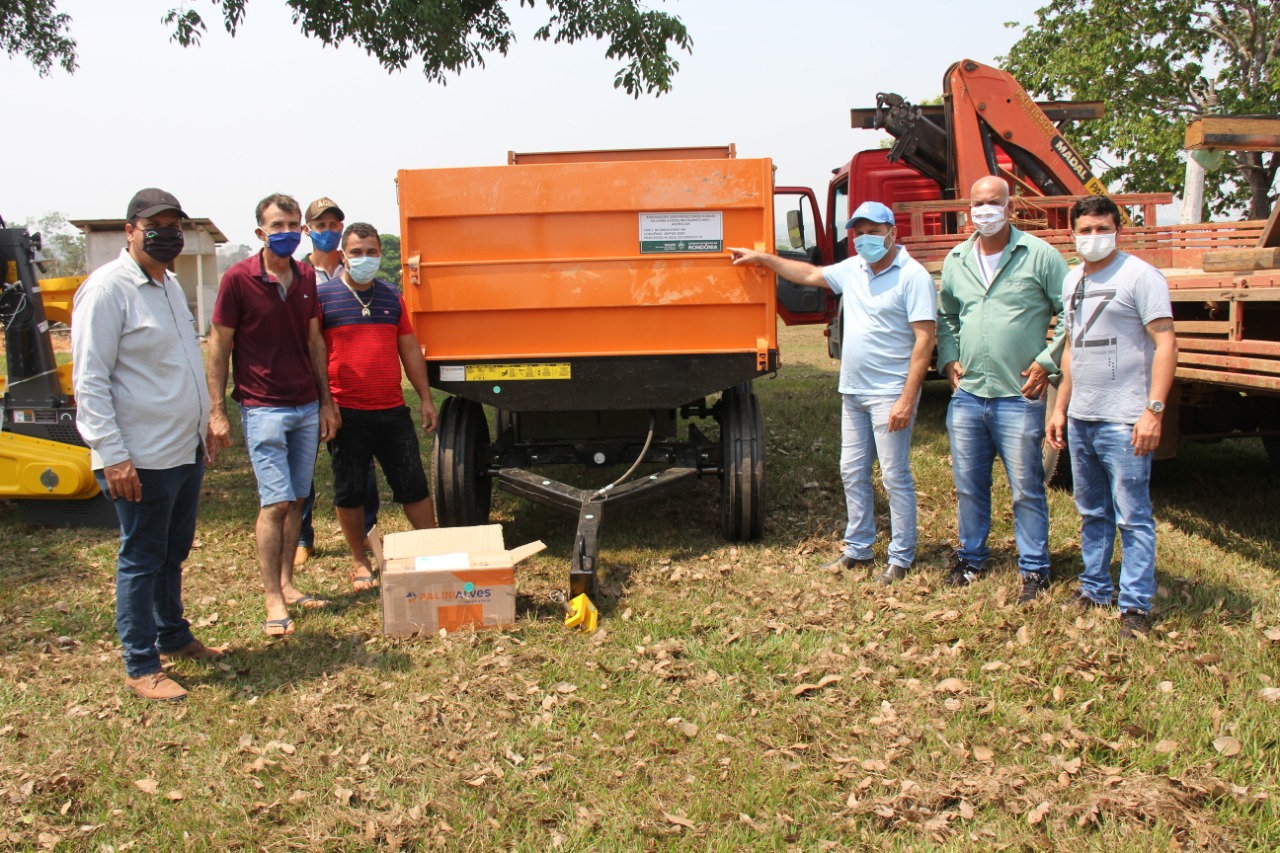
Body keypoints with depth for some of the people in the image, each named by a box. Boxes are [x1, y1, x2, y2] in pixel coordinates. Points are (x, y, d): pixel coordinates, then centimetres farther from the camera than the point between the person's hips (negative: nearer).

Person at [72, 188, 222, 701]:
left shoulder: (170, 285, 13)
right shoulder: (107, 289, -14)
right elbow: (90, 380, -18)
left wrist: (201, 427, 21)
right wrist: (112, 456, -22)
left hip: (186, 451, 8)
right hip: (142, 460, -8)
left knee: (173, 553, 20)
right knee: (141, 560, 3)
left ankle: (173, 636, 36)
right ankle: (140, 666, 14)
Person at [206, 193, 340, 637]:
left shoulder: (306, 277, 8)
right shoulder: (238, 279, -8)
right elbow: (219, 347, -5)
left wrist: (326, 401, 12)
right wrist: (217, 411, -10)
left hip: (306, 406, 6)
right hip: (263, 407, -5)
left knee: (296, 500, 9)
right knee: (275, 501, -8)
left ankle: (287, 584, 19)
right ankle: (273, 600, -1)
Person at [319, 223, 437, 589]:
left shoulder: (392, 298, 11)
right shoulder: (324, 296, -3)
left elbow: (410, 351, 15)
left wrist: (425, 399, 12)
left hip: (393, 410, 3)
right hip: (347, 413, -3)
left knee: (414, 486, 7)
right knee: (350, 491, 8)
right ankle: (359, 563, 23)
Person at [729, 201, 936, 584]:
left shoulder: (913, 276, -13)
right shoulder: (853, 269, 10)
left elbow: (924, 339, -17)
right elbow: (810, 274, 26)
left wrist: (907, 399, -21)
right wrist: (763, 258, 23)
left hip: (889, 395, -8)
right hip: (852, 393, 8)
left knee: (895, 477, -1)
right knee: (852, 473, 14)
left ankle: (901, 557, 10)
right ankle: (858, 548, 27)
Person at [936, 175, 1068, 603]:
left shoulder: (1039, 255, -4)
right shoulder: (956, 260, 11)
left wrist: (1047, 362, -8)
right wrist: (948, 359, 10)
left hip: (1019, 396, -4)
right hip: (966, 395, 5)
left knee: (1026, 488, 2)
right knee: (968, 486, 14)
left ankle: (1034, 568, 15)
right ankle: (972, 557, 29)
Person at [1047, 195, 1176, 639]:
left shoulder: (1139, 276, -8)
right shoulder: (1072, 281, 14)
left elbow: (1165, 343, -13)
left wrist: (1154, 410, -20)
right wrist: (1060, 409, 18)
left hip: (1123, 420, -7)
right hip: (1080, 419, 7)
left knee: (1132, 516, -2)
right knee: (1092, 513, 16)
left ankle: (1136, 605, 5)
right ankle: (1095, 589, 28)